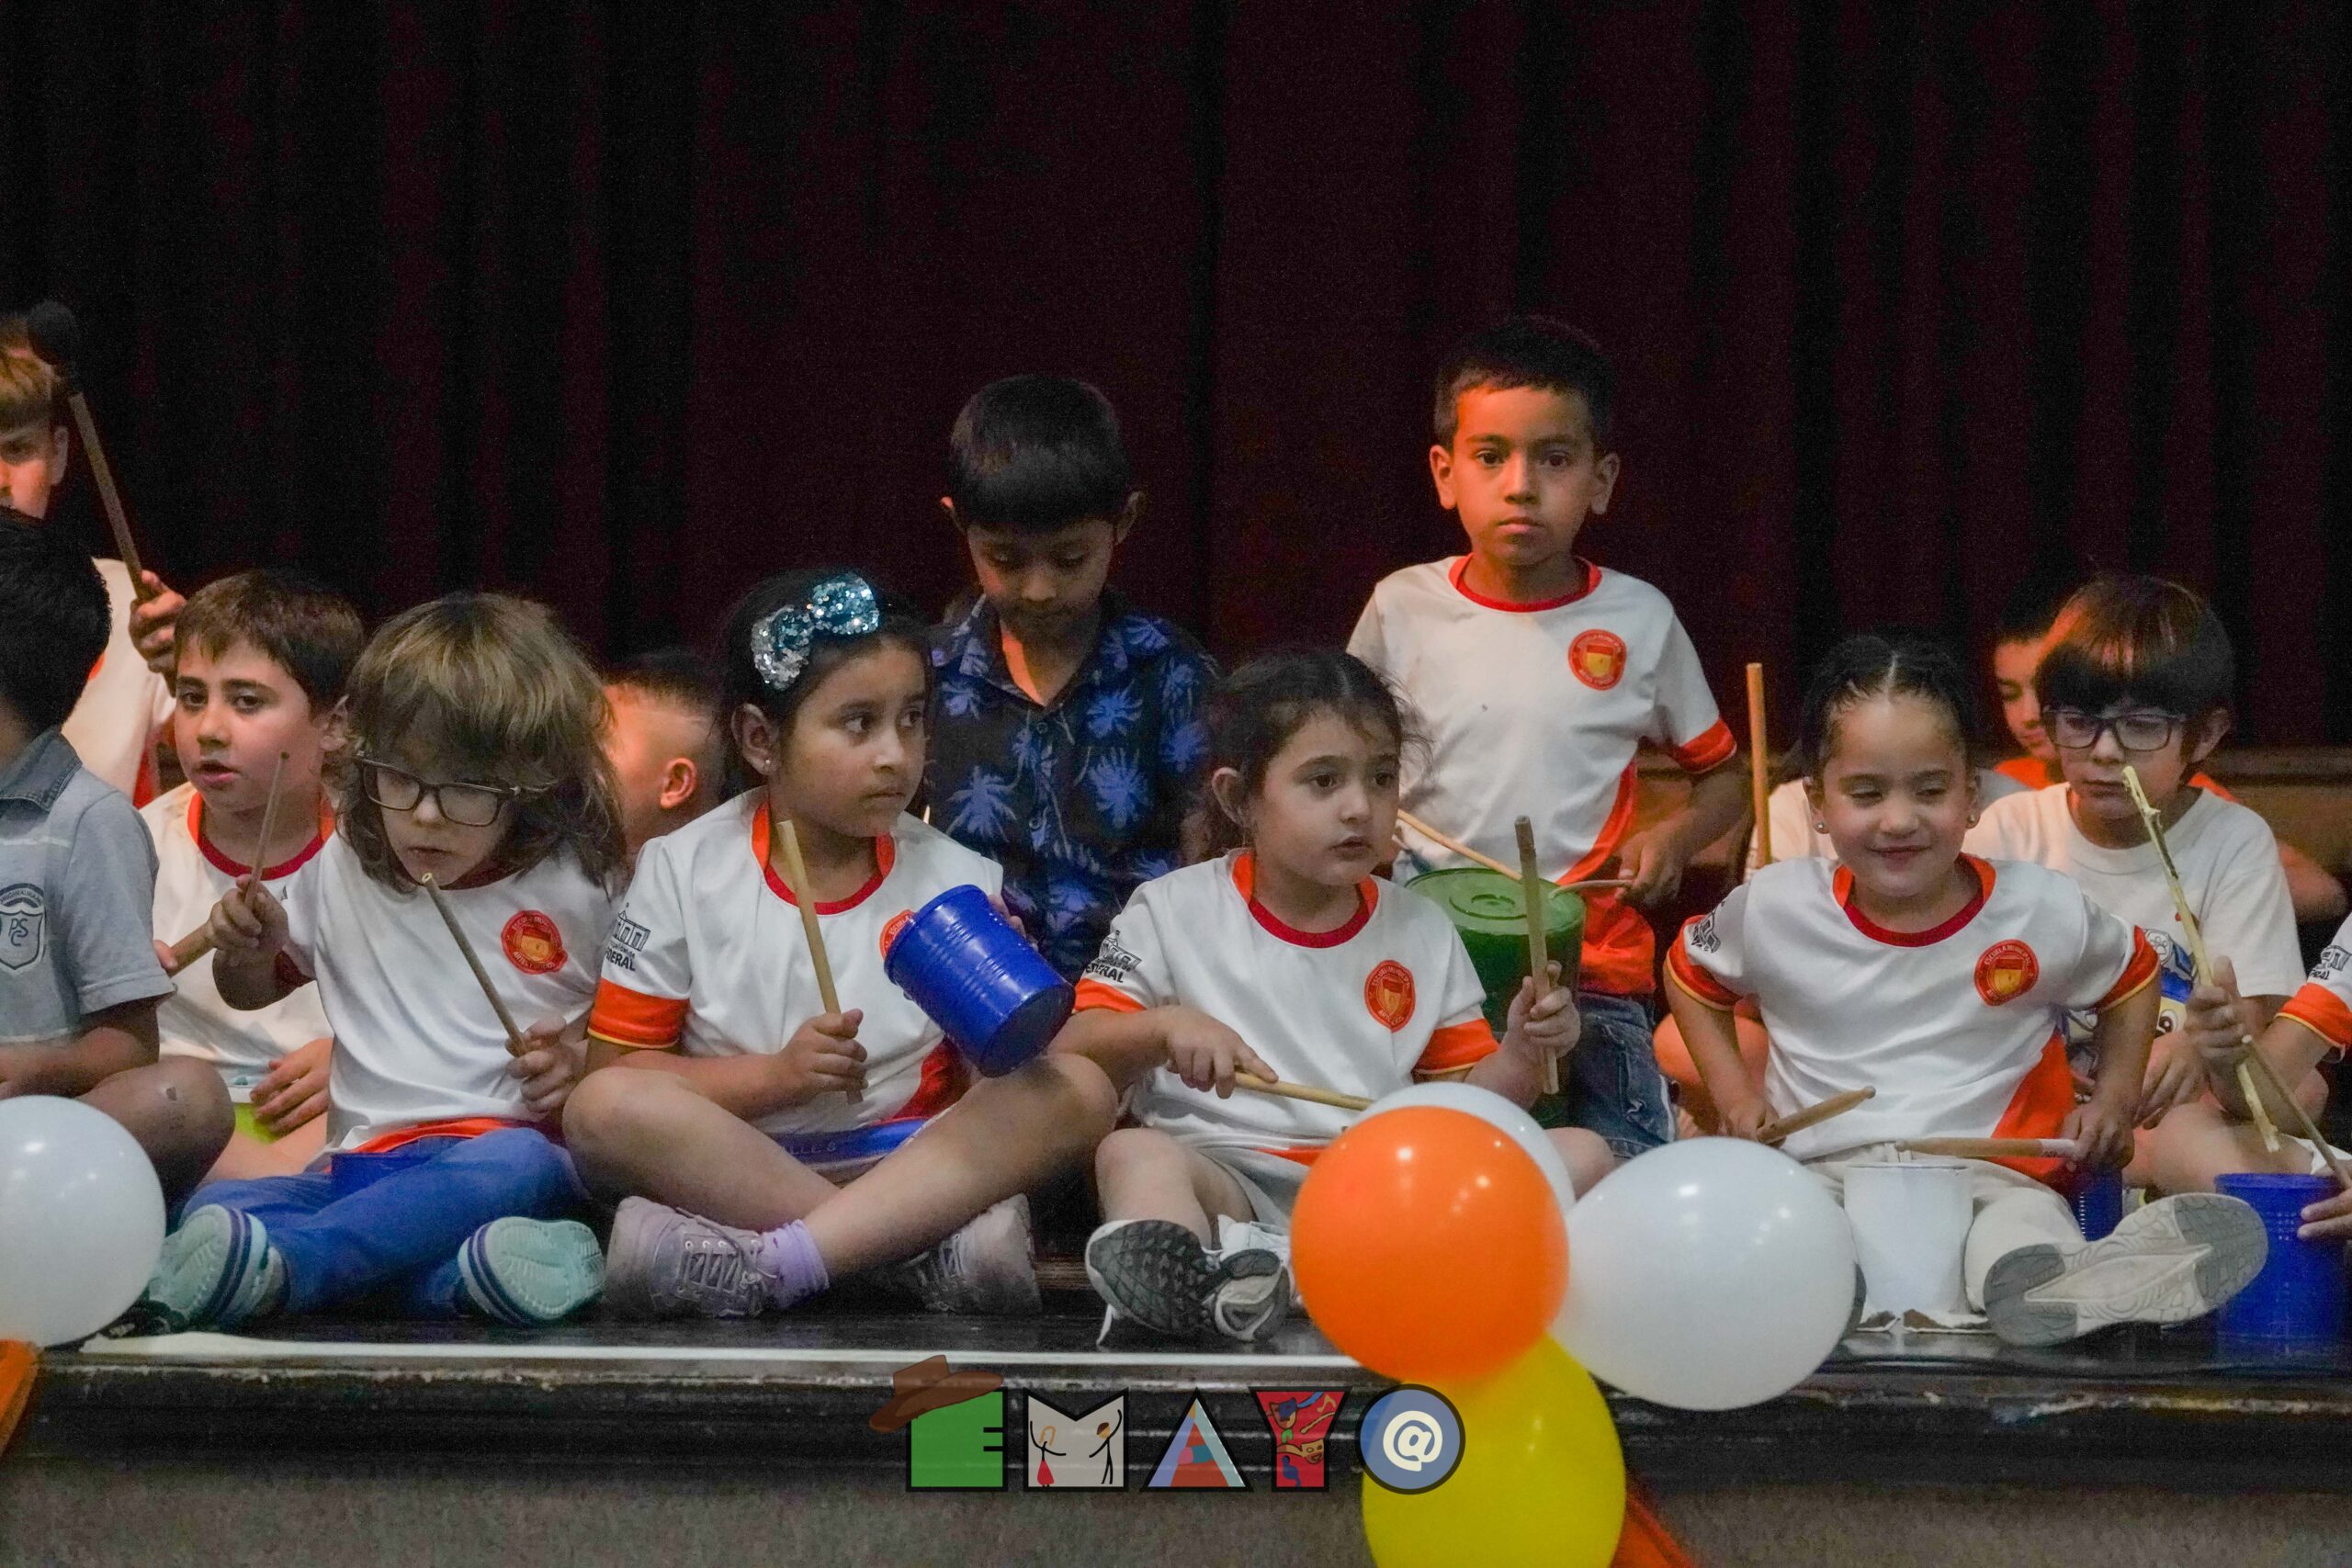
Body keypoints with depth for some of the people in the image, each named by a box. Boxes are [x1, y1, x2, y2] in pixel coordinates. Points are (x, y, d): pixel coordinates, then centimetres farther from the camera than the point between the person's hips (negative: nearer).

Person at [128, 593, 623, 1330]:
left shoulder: (577, 887, 4)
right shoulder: (344, 870, 14)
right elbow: (253, 991, 30)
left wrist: (584, 1062, -8)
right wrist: (249, 947, 7)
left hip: (502, 1144, -3)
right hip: (363, 1161, 3)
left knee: (519, 1164, -42)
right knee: (211, 1208, -27)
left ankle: (283, 1263, -55)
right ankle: (450, 1276, -49)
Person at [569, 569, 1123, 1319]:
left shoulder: (960, 883, 6)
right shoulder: (683, 872, 2)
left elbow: (994, 1092, 6)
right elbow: (619, 1069, -1)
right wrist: (775, 1076, -14)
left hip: (919, 1170, 2)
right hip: (726, 1166, -2)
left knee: (1079, 1090, -24)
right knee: (602, 1108, -30)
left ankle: (773, 1263, -37)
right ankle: (923, 1251, -32)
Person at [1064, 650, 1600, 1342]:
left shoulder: (1420, 933, 18)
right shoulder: (1174, 913, 10)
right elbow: (1071, 1057, 2)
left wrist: (1522, 1054, -3)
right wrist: (1165, 1029, -16)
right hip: (1232, 1182, -3)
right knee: (1132, 1153, -31)